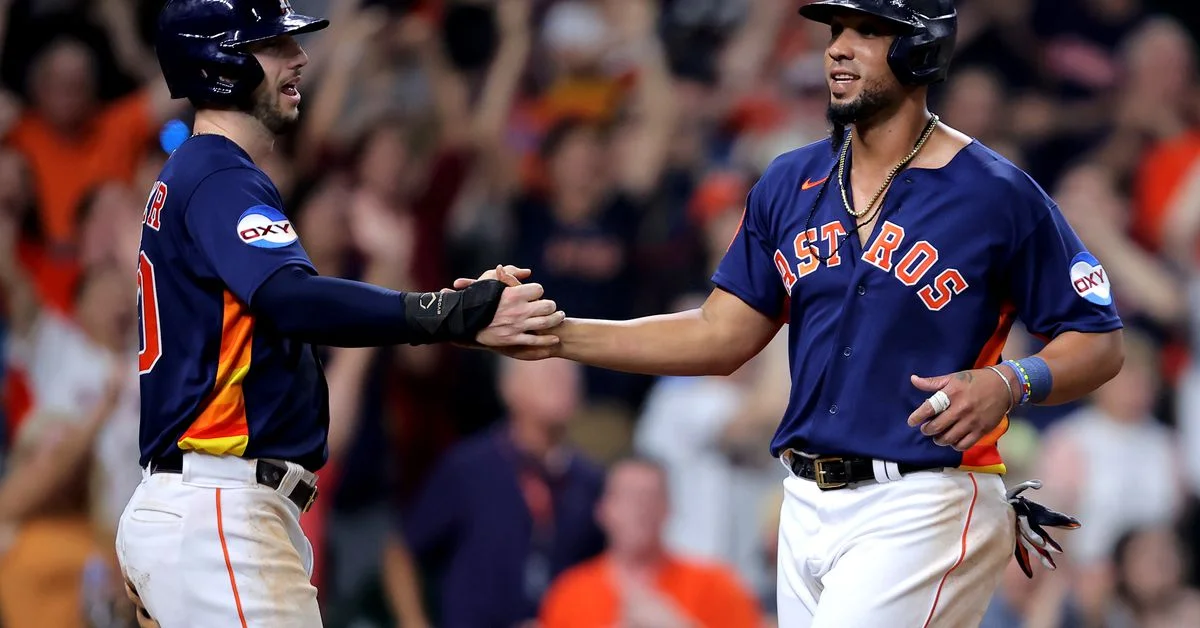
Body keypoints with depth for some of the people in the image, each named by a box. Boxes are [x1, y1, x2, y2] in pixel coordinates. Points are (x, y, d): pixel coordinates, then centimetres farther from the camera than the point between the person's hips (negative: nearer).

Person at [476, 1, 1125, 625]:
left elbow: (1099, 344, -4)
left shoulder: (998, 194, -7)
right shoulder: (792, 183, 10)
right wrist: (556, 335, 1)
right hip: (808, 508, 6)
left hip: (922, 511, -6)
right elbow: (722, 336, 11)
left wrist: (1010, 383, -24)